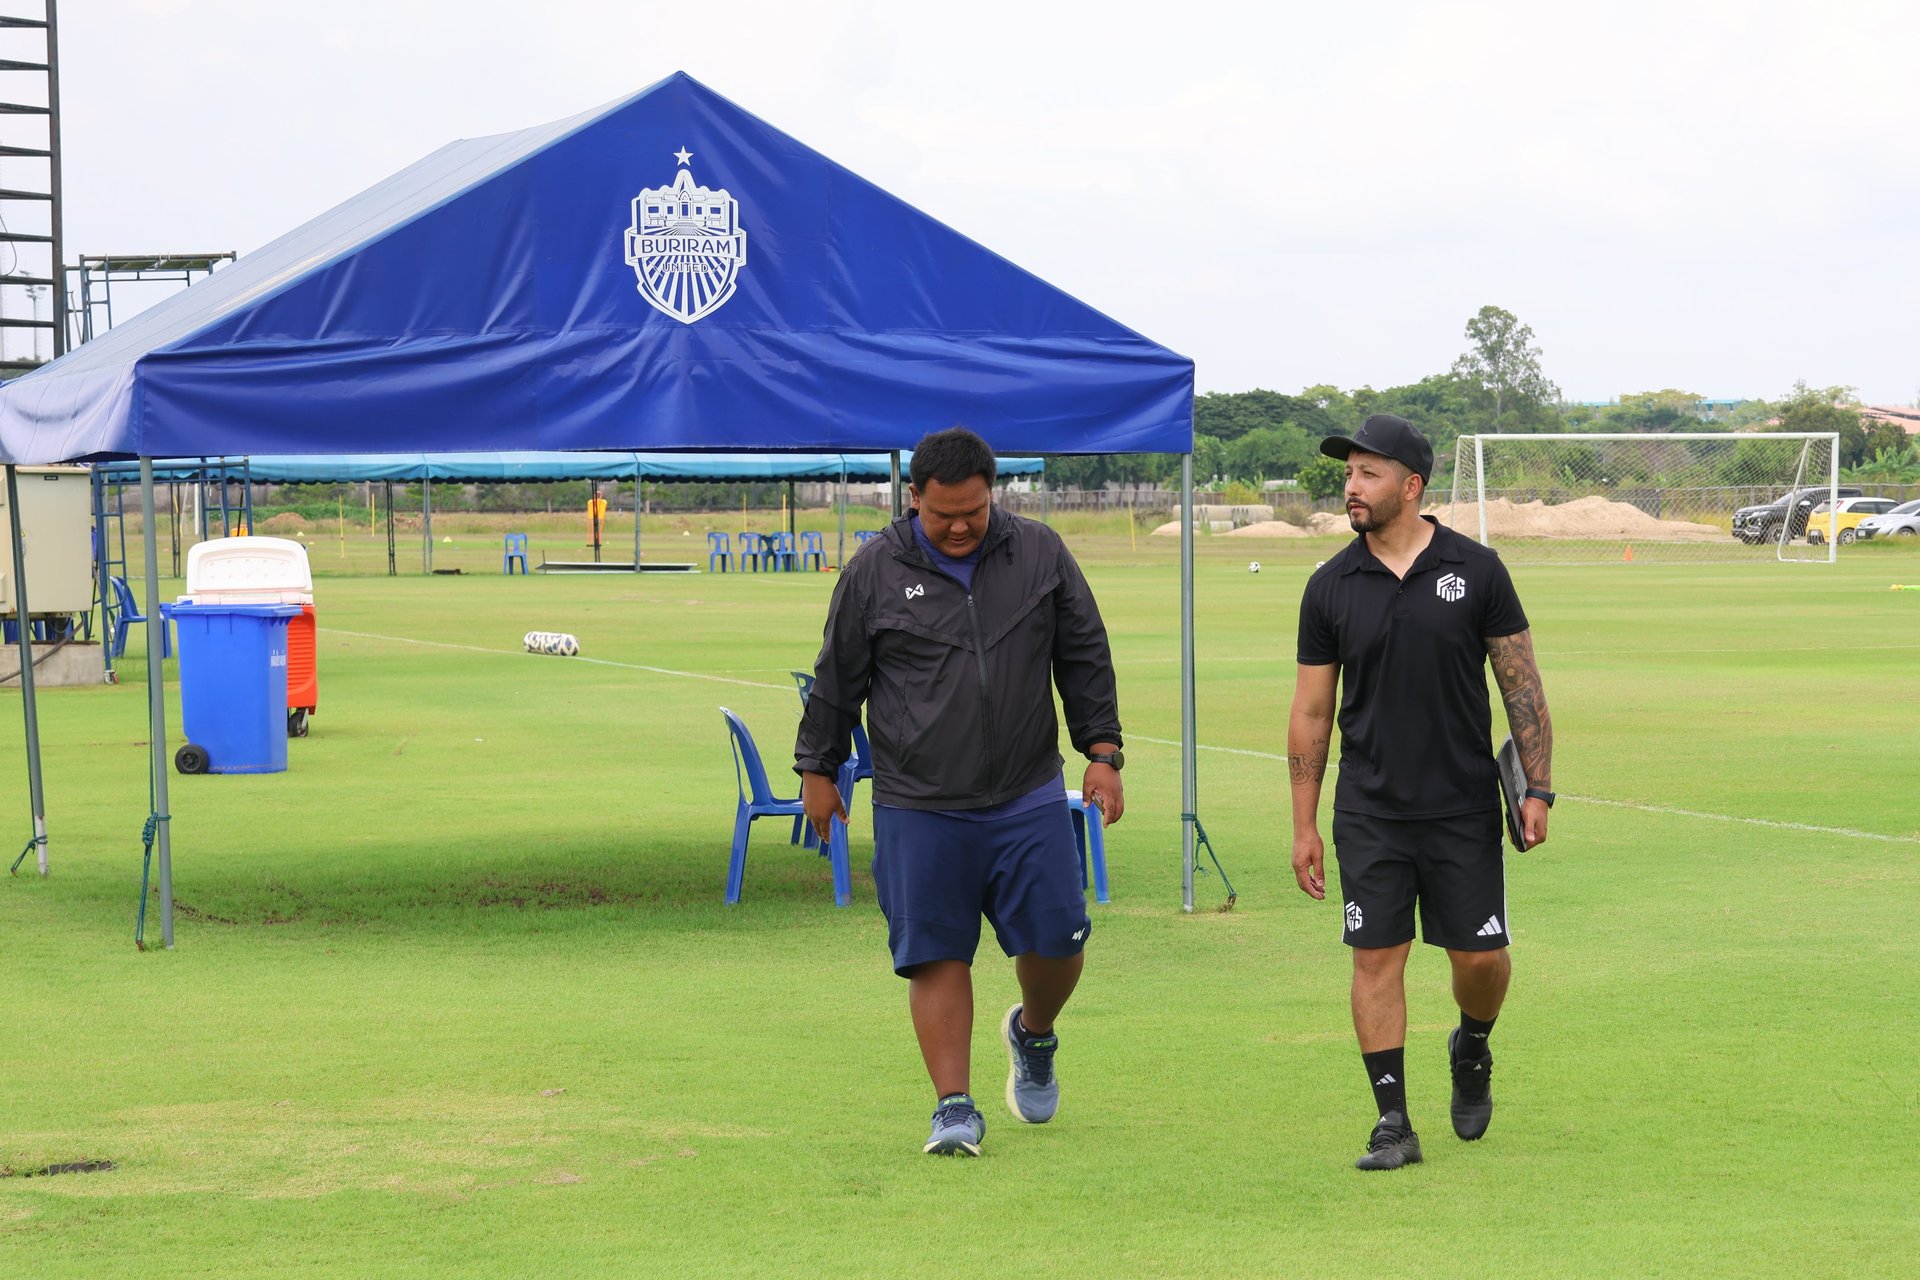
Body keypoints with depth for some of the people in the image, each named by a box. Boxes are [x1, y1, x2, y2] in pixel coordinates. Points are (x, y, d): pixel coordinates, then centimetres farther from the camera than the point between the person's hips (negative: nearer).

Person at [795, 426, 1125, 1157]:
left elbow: (1086, 659, 12)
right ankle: (954, 1106, 3)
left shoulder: (1039, 554, 5)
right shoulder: (875, 572, 1)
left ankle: (1033, 1035, 31)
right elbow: (836, 680, 10)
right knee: (935, 956, -4)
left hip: (1028, 797, 1)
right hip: (917, 808, -1)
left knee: (1056, 938, -1)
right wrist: (818, 770, 13)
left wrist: (1102, 751, 7)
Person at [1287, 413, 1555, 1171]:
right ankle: (1393, 1123, 5)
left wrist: (1538, 788, -4)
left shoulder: (1475, 571, -2)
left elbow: (1521, 683, 3)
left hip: (1464, 809, -1)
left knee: (1481, 956, 2)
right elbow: (1311, 711, 6)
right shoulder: (1332, 587, 1)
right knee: (1377, 957, -3)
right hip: (1369, 815, 1)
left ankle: (1472, 1051, 34)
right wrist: (1304, 825, 4)